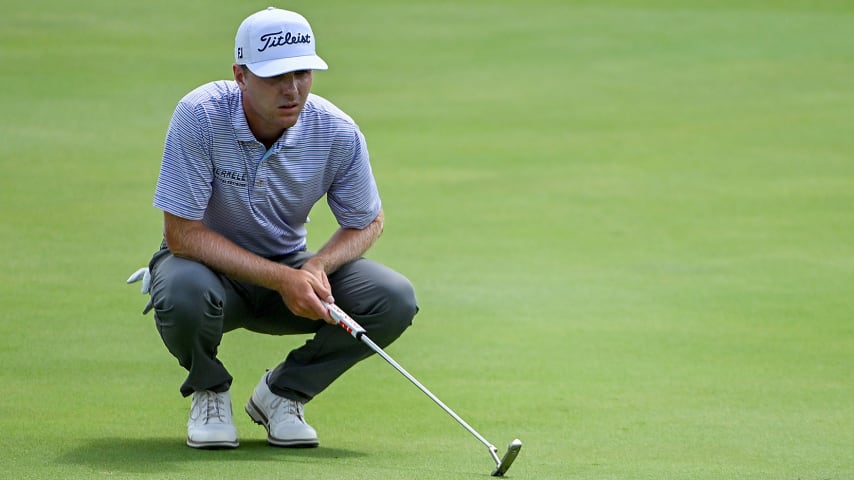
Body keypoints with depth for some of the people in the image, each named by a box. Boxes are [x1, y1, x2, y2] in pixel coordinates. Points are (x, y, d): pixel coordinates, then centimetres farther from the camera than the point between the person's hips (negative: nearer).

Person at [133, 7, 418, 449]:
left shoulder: (339, 134, -16)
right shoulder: (200, 116, -26)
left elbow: (367, 222, 0)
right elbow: (181, 233, -26)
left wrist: (316, 267, -22)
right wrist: (281, 279, -31)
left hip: (291, 271, 3)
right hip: (210, 264, -3)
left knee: (394, 299, -20)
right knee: (183, 294, -39)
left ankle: (282, 393, 3)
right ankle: (209, 392, -3)